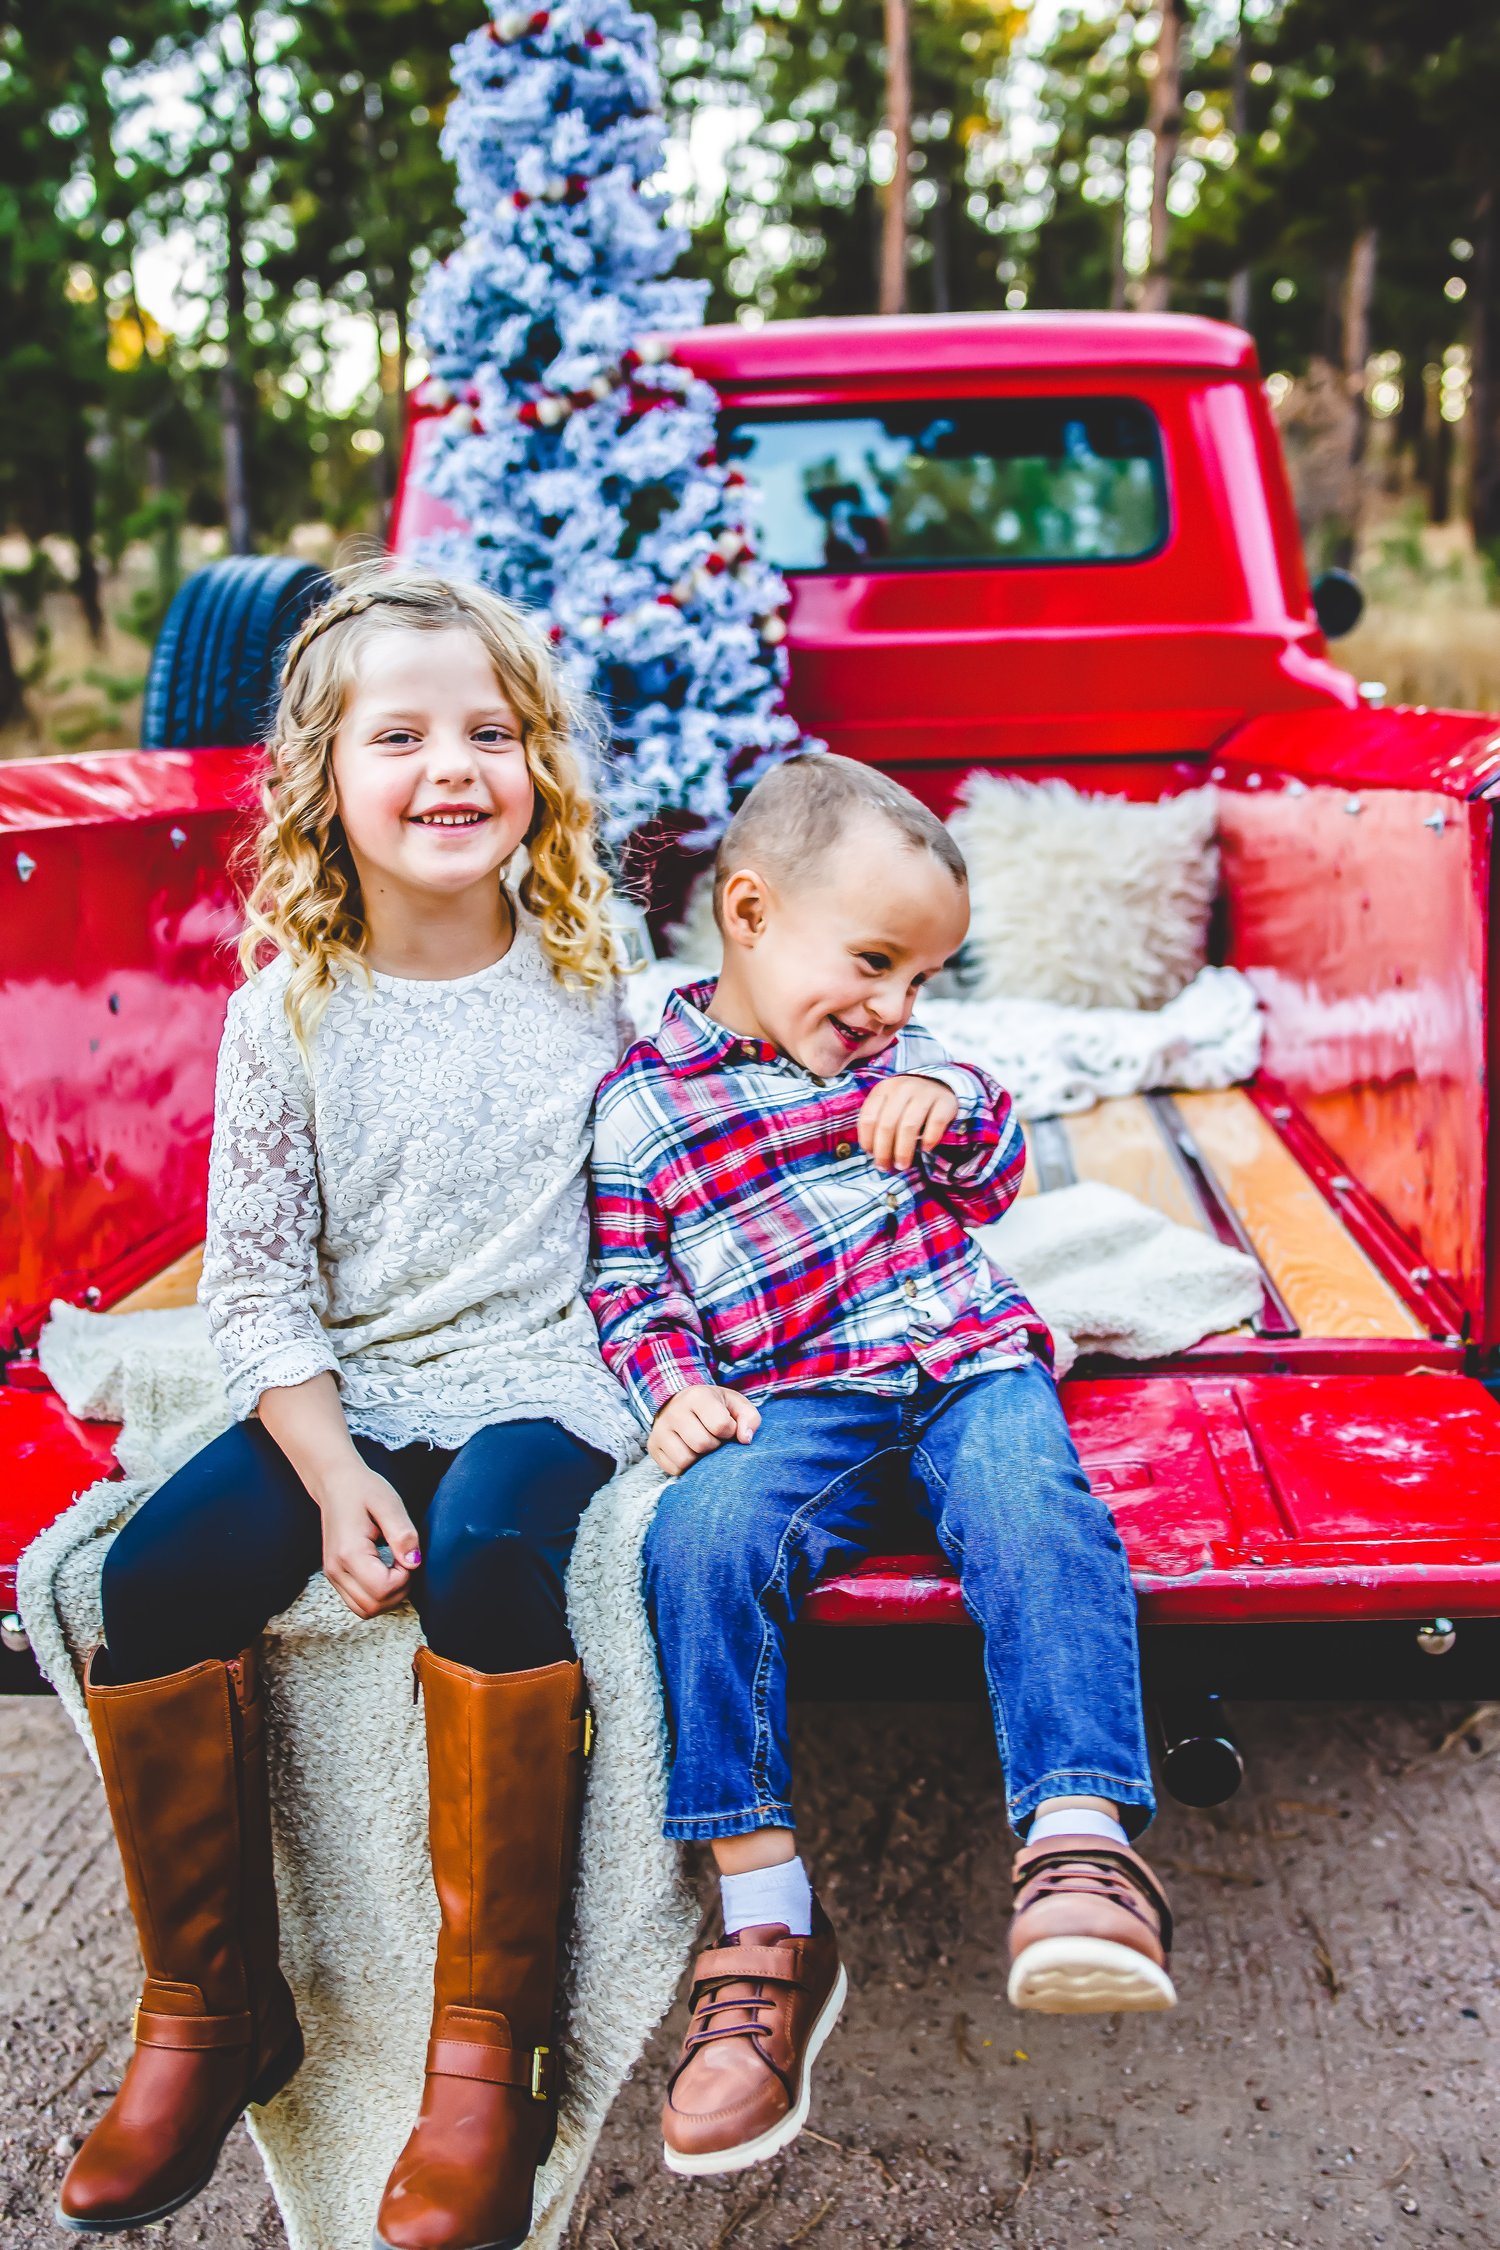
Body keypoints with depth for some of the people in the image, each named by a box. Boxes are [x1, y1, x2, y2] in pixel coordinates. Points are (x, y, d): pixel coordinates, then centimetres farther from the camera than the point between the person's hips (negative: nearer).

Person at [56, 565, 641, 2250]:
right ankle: (210, 2014, 0)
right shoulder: (290, 1012, 0)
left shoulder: (596, 974, 0)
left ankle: (487, 2049, -18)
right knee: (153, 1579, -21)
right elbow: (256, 1285, 0)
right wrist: (333, 1475, -12)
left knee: (488, 1560, -33)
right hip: (339, 1394, 2)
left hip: (538, 1378, -2)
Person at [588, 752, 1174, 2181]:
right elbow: (623, 1286, 7)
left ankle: (1079, 1844, -37)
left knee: (1036, 1513, -31)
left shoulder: (883, 1057, 17)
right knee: (701, 1540, -32)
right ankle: (767, 1923, -25)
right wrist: (671, 1388, -13)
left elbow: (998, 1184, 23)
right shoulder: (640, 1104, 5)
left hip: (967, 1362, 3)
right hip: (792, 1403, -2)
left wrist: (952, 1104, 0)